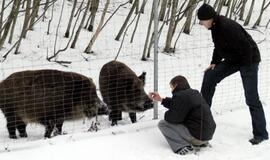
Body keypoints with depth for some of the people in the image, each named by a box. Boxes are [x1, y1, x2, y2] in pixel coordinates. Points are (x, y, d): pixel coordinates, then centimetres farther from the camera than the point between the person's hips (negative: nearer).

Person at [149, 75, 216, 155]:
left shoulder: (180, 96, -15)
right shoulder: (194, 93, 14)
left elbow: (173, 118, -14)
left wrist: (166, 114, 8)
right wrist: (161, 100, 30)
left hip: (197, 135, -9)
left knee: (162, 124, -1)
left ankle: (182, 147, -15)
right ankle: (202, 143, 19)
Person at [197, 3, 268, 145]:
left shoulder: (228, 27, -30)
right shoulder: (215, 27, 0)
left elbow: (246, 46, -28)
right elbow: (219, 47, 15)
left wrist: (246, 66, -20)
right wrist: (214, 62, 5)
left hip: (248, 60, -9)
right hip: (233, 59, 9)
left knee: (251, 98, -9)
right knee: (210, 75, 3)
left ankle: (260, 134, -2)